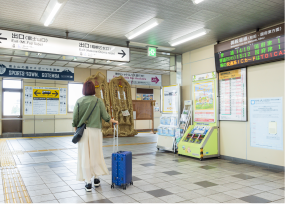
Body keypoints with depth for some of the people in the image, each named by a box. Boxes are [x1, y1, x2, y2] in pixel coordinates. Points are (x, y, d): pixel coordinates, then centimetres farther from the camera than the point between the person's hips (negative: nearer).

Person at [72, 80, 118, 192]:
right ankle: (96, 179, 26)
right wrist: (113, 121, 16)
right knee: (95, 154, 14)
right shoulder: (98, 101, -3)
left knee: (85, 156, 5)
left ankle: (88, 183, 8)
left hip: (83, 131, 0)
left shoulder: (79, 101, -1)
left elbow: (75, 117, -2)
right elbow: (105, 116, -2)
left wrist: (76, 128, 11)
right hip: (95, 131, 0)